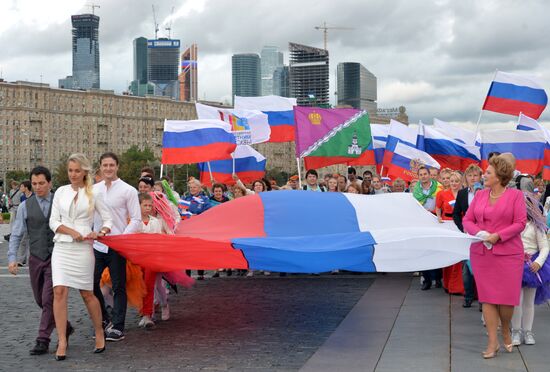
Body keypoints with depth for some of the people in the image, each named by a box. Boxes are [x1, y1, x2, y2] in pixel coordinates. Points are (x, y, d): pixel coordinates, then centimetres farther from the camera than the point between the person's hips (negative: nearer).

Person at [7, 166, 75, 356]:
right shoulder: (25, 206, 3)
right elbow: (16, 234, 3)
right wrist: (12, 258, -8)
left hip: (56, 258, -3)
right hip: (36, 258, 3)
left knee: (49, 299, -10)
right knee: (41, 301, 11)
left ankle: (43, 340, -2)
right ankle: (65, 327, 30)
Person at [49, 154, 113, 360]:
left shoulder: (93, 194, 3)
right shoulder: (61, 192, 7)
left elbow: (108, 220, 7)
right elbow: (53, 221, 4)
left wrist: (100, 232, -13)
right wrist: (73, 232, -11)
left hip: (83, 248, -2)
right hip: (61, 247, 2)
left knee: (87, 294, 5)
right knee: (59, 291, -10)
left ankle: (99, 333, 25)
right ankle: (62, 342, -6)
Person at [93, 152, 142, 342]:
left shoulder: (128, 190, -4)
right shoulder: (94, 189, 9)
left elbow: (136, 220, -5)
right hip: (97, 245, 5)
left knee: (118, 287, 2)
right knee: (91, 283, 4)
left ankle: (118, 328, 8)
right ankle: (104, 319, 23)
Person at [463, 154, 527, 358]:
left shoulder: (515, 195, -3)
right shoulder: (480, 195, 9)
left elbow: (520, 223, -8)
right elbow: (467, 220, 8)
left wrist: (498, 236, -17)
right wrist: (479, 233, -11)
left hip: (508, 254, -3)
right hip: (481, 254, 3)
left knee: (506, 297, -1)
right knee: (487, 297, 3)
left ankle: (505, 331, 27)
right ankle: (493, 342, 9)